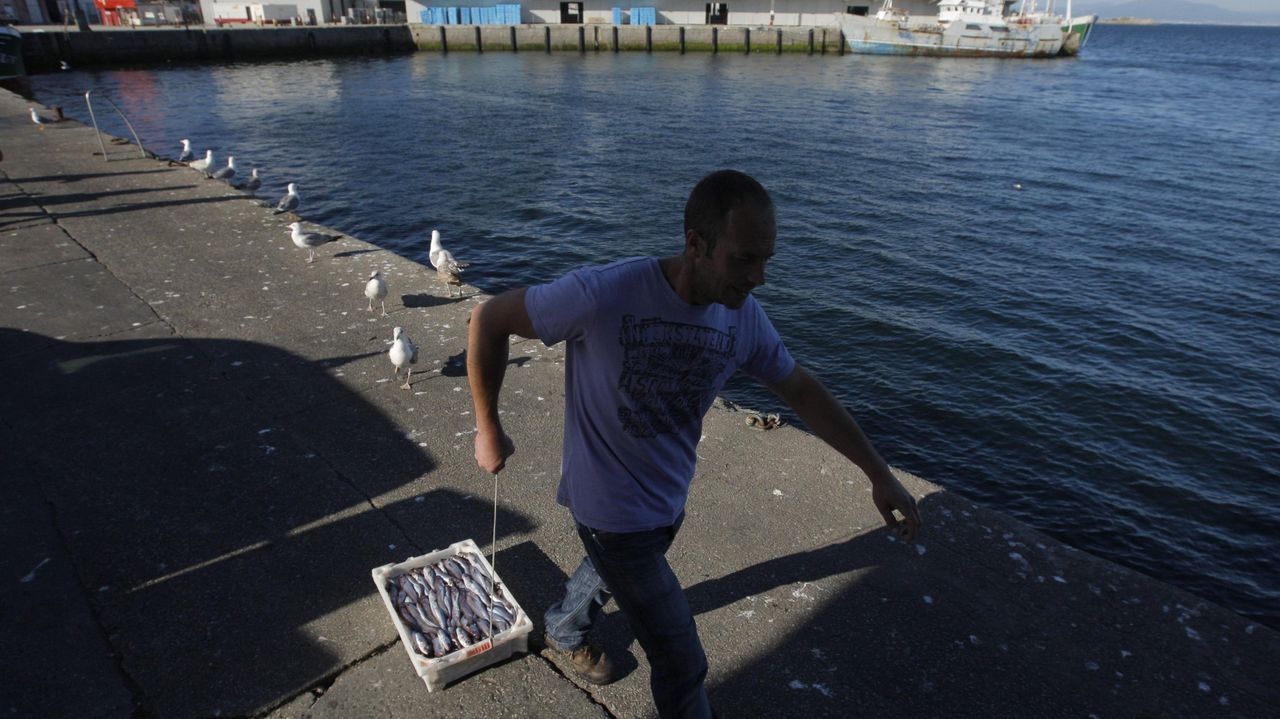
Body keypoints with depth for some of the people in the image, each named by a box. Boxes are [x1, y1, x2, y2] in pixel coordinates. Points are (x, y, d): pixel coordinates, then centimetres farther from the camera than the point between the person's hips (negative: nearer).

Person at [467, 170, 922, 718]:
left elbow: (801, 390, 1)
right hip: (612, 510, -6)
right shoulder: (604, 295, -33)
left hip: (670, 501, 6)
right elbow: (488, 319, -19)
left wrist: (879, 474, 3)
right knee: (682, 667, 0)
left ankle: (563, 632, 67)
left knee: (610, 568, 35)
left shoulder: (744, 317, -14)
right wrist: (489, 429, -12)